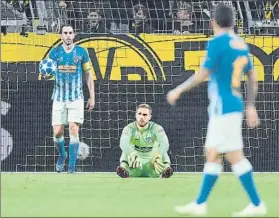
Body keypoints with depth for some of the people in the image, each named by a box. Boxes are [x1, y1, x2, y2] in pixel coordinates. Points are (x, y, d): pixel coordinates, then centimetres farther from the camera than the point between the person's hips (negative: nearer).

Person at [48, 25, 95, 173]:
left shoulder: (81, 52, 1)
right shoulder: (54, 53, 4)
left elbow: (88, 74, 8)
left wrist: (92, 97, 5)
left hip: (76, 98, -1)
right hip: (59, 98, 1)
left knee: (74, 130, -12)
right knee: (57, 132, -2)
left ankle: (72, 165, -6)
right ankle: (62, 155, 29)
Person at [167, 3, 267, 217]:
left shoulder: (217, 42, -13)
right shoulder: (241, 44, 11)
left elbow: (203, 74, -16)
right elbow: (253, 78, 15)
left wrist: (179, 90, -5)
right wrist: (251, 107, 22)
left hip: (223, 107, -9)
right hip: (234, 104, 9)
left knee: (235, 156, -6)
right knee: (212, 154, 13)